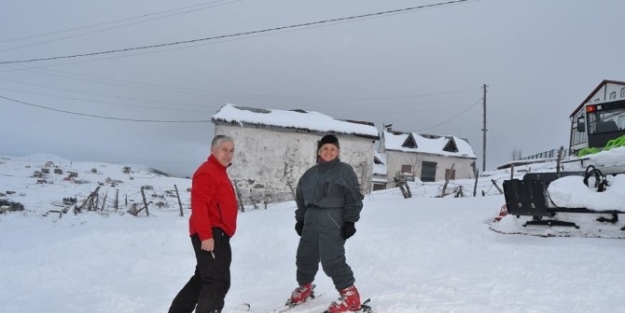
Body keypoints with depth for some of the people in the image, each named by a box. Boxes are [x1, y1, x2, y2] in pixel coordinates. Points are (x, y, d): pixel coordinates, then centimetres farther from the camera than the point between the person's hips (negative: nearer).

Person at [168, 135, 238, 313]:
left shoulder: (219, 172, 22)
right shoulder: (207, 172, -10)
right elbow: (199, 205, -21)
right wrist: (206, 235, -26)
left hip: (216, 234, 11)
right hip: (210, 235, -11)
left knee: (202, 279, 19)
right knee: (218, 281, -15)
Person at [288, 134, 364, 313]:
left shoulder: (345, 171, -2)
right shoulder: (310, 174, 14)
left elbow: (354, 198, -6)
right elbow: (301, 198, 20)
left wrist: (350, 221, -12)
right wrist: (300, 219, 16)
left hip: (332, 220, -6)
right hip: (311, 219, 6)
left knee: (332, 259, -14)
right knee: (305, 255, 14)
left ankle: (350, 296, -1)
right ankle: (304, 288, 37)